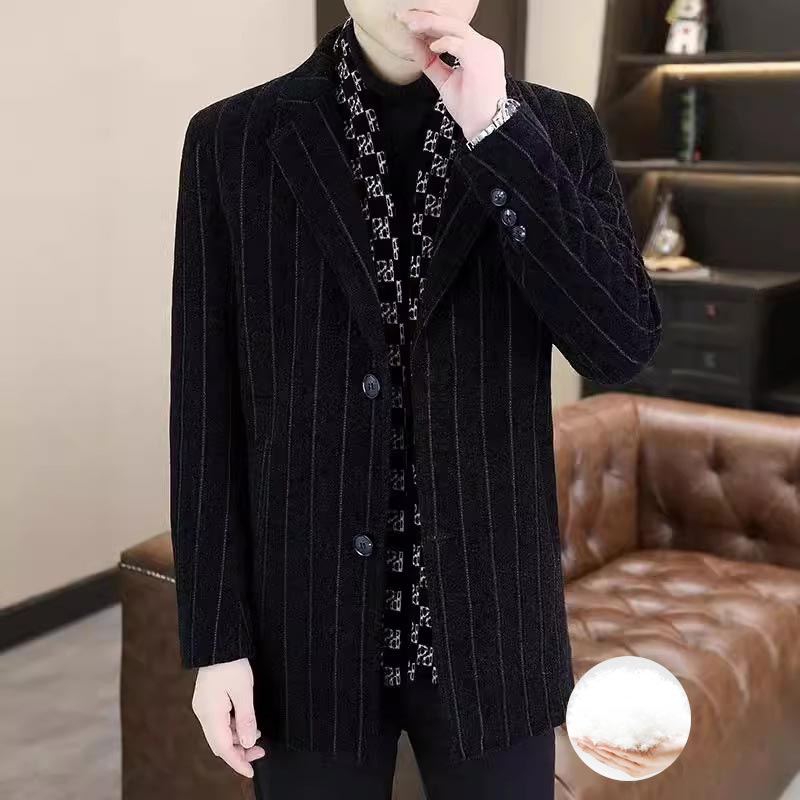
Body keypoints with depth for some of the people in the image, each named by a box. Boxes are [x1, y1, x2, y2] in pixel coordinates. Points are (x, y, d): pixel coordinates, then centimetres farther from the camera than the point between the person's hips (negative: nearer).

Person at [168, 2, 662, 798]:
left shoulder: (556, 129, -2)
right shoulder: (232, 139, -4)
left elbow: (623, 347, -14)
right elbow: (207, 407, -3)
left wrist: (499, 131, -18)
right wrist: (215, 637, -4)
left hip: (490, 625, 1)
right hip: (306, 625, 0)